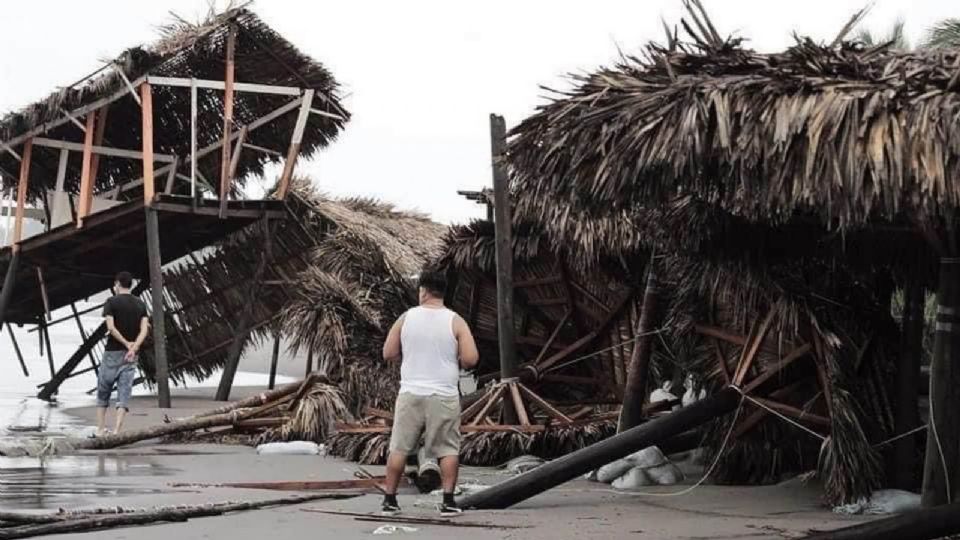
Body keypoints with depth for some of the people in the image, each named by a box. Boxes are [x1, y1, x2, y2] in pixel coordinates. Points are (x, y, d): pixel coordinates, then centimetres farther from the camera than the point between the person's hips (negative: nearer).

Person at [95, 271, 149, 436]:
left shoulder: (111, 302, -4)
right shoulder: (140, 305, 9)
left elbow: (111, 327, -16)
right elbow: (144, 329, -4)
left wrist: (126, 343, -10)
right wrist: (134, 347, -15)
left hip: (113, 352, -3)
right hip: (132, 355, 3)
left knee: (103, 391, 9)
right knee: (124, 392, 1)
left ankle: (100, 429, 7)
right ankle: (116, 430, -9)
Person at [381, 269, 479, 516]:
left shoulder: (406, 318, 1)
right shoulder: (455, 321, -3)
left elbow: (388, 354, 5)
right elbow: (471, 359, -9)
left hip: (410, 393, 1)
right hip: (444, 395, -1)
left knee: (399, 447, 9)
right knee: (448, 449, 7)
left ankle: (390, 500, 11)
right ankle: (448, 501, 3)